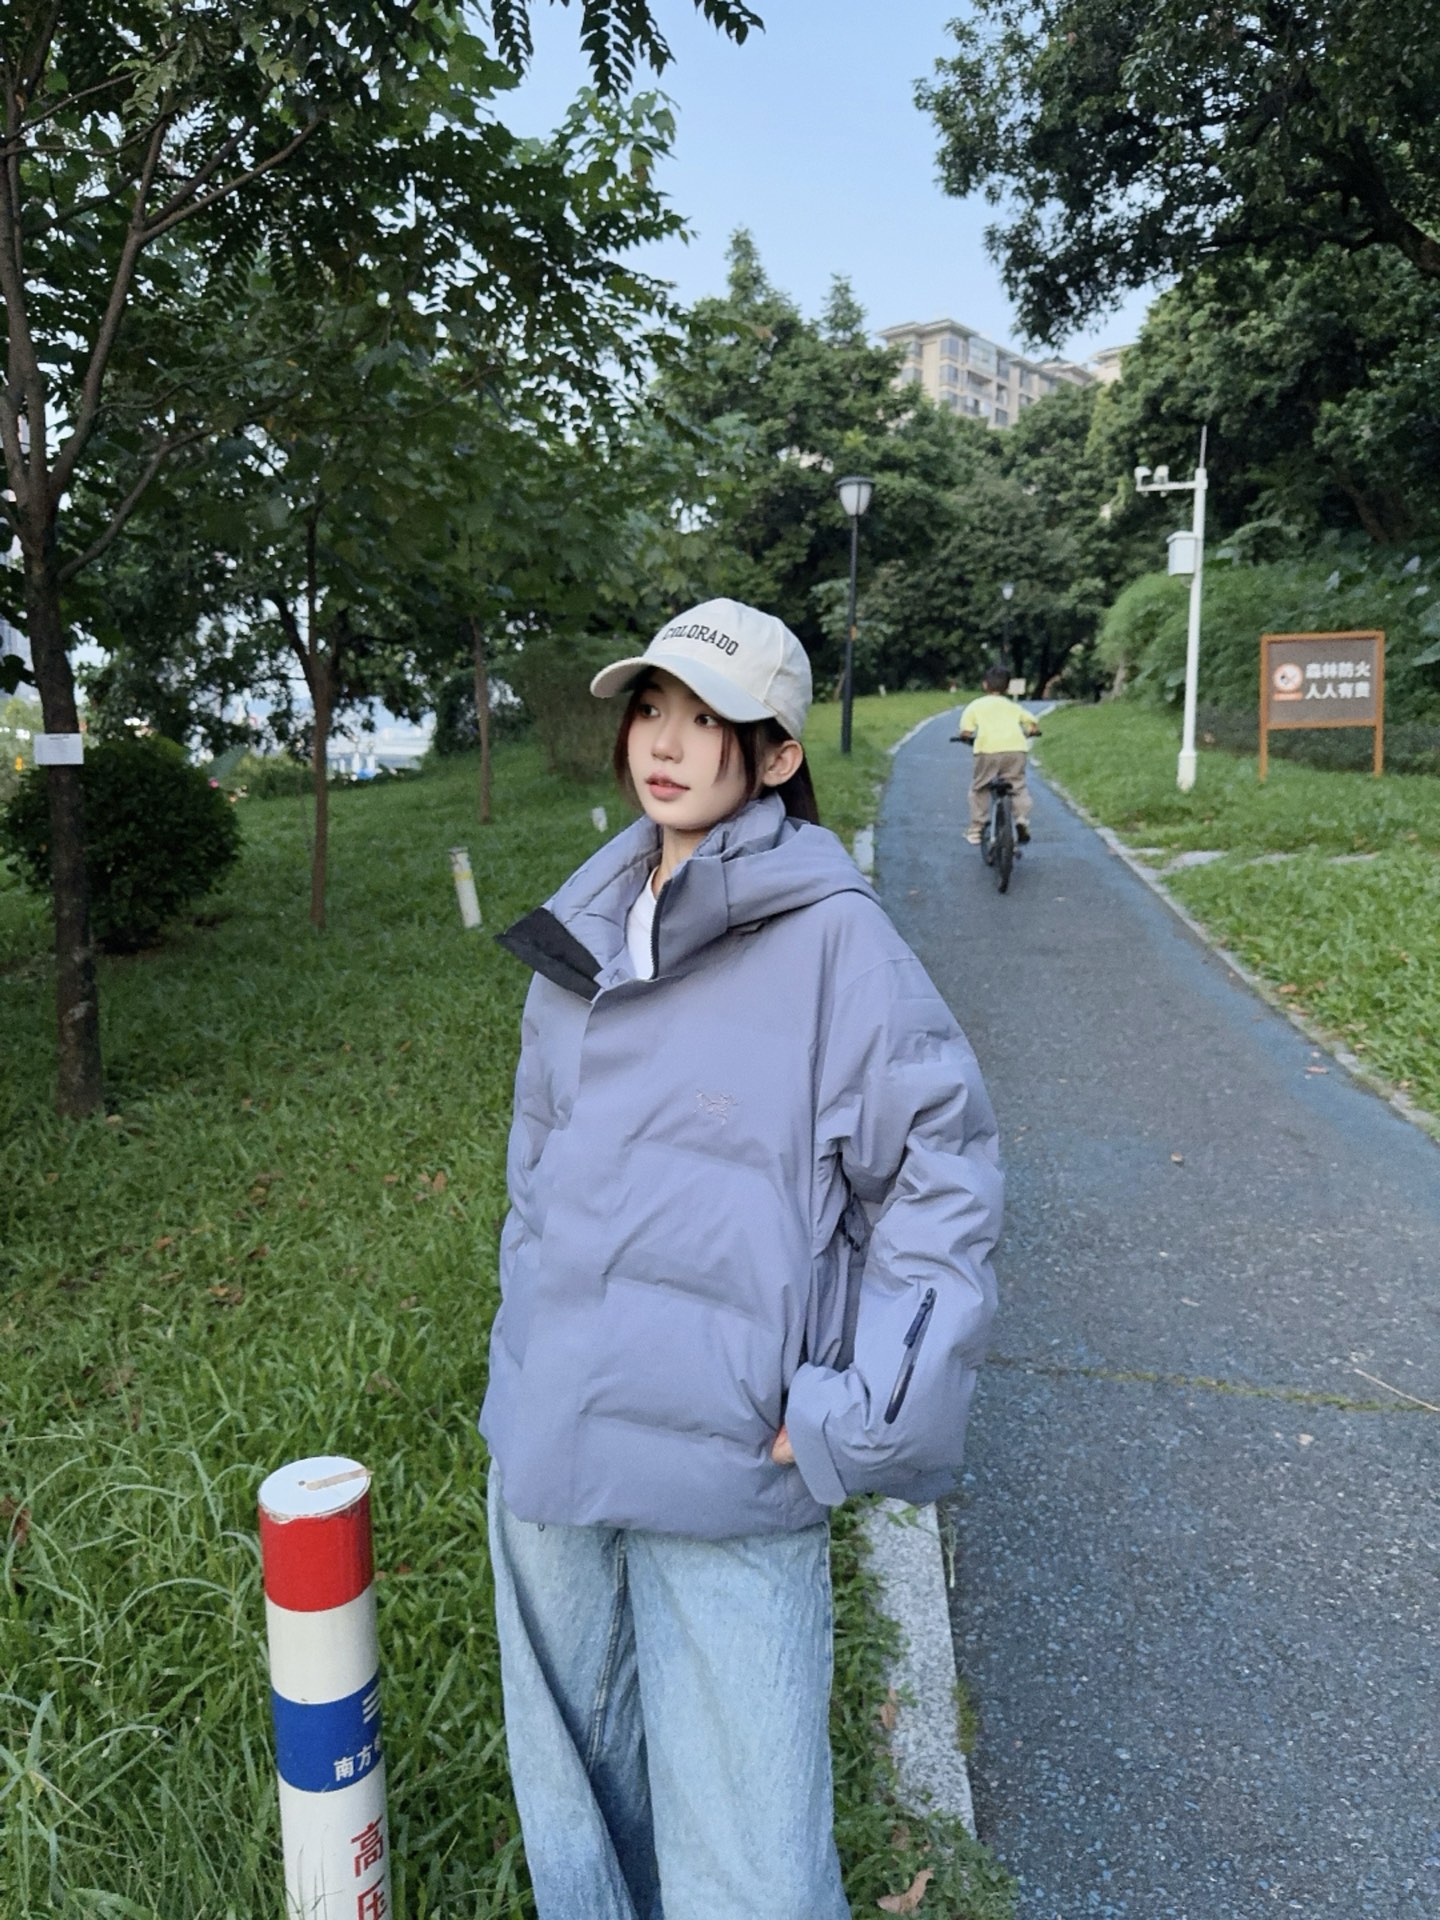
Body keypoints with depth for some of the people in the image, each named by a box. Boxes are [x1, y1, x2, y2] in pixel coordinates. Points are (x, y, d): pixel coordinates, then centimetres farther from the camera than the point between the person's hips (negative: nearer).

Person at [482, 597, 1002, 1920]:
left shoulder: (830, 934, -14)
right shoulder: (588, 923, 5)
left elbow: (945, 1169, -12)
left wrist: (853, 1414, -14)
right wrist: (532, 1343, 15)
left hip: (726, 1466, -6)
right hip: (550, 1439, 6)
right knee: (572, 1784, 25)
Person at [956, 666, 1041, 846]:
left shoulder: (976, 705, 18)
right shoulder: (1013, 706, 27)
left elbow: (966, 733, 4)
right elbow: (1034, 726, 19)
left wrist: (963, 737, 26)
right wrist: (1026, 734, 39)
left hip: (989, 749, -2)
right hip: (1017, 749, 2)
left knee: (978, 789, 15)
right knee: (1019, 787, 20)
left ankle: (976, 830, 14)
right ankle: (1022, 820, -1)